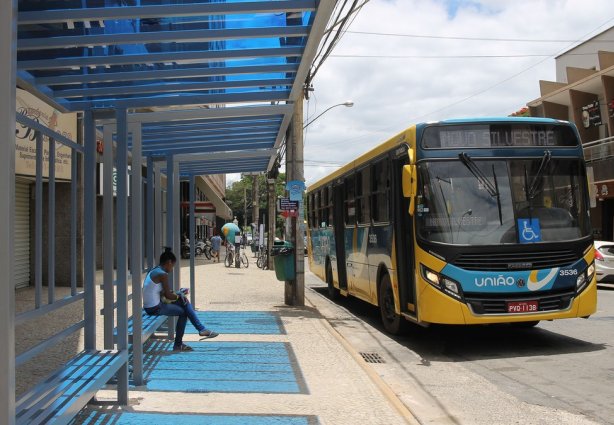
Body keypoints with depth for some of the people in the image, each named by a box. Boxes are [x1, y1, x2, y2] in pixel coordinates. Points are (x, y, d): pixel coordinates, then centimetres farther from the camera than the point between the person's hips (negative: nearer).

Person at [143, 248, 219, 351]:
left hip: (149, 307, 9)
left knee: (183, 301, 12)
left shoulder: (153, 271, 12)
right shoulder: (163, 274, -18)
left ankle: (201, 329, 13)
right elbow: (168, 296, -16)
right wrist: (179, 295, 4)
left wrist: (177, 294, 9)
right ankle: (178, 345, 16)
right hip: (155, 308, -9)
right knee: (183, 312, 7)